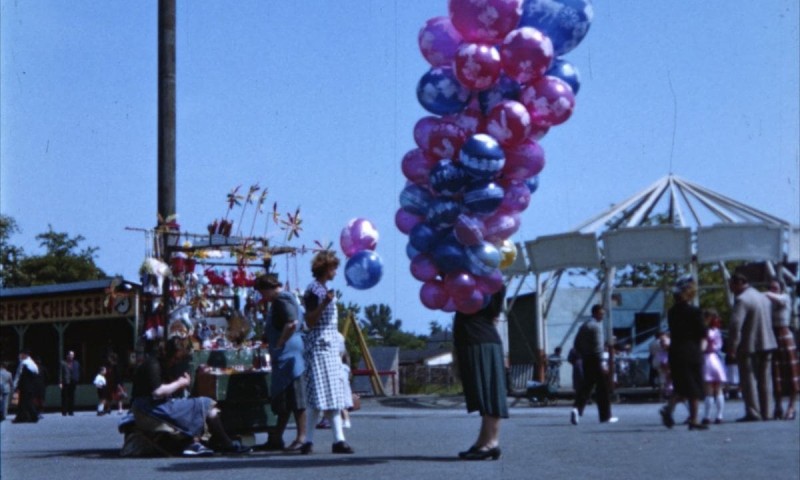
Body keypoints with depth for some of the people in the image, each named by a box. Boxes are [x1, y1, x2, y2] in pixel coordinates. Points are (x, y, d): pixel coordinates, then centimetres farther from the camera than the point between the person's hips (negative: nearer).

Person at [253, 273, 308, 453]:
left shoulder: (281, 300, -11)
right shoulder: (284, 299, 21)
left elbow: (292, 323, -27)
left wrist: (279, 344, -18)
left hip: (288, 355, -11)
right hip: (285, 356, 11)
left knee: (294, 396, -9)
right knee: (281, 398, 14)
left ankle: (301, 436, -8)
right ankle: (276, 438, 19)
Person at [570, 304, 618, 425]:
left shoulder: (583, 326, 14)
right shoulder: (596, 326, -12)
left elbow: (576, 345, 16)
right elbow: (598, 346, -19)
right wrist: (602, 362, -20)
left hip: (586, 361, 7)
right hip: (596, 360, -7)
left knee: (586, 386, 9)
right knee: (603, 388, 2)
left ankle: (577, 408, -13)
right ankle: (606, 416, 8)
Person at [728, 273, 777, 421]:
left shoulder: (742, 300, -16)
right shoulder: (764, 297, 12)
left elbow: (735, 324, -23)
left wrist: (733, 345, -16)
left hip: (749, 346, -8)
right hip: (767, 343, 8)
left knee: (748, 378, -2)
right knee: (764, 379, 11)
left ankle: (753, 413, -4)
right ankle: (766, 412, 14)